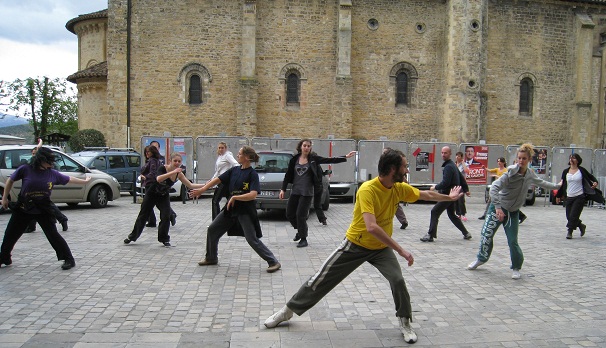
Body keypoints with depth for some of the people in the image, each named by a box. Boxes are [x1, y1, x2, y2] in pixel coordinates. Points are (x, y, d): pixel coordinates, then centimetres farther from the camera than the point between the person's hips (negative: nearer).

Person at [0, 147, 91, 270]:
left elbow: (69, 179, 12)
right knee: (10, 235, 12)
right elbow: (10, 180, 5)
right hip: (23, 209, 1)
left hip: (43, 210, -1)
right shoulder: (25, 169, -10)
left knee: (53, 235, -6)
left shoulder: (53, 174, -4)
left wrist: (84, 181, 21)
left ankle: (69, 259, -1)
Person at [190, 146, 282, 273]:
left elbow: (253, 195, -23)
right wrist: (201, 190, 2)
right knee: (212, 230, 12)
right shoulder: (234, 170, 4)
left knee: (252, 239, -10)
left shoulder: (252, 174, -14)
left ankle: (273, 262, 0)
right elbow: (217, 179, 7)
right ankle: (211, 258, 31)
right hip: (231, 208, 7)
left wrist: (235, 197, -25)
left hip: (245, 211, -7)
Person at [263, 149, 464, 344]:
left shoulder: (399, 188, -9)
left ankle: (405, 323, 11)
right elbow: (371, 227, -41)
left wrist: (449, 197, 20)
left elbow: (425, 195, 11)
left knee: (398, 280, -16)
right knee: (321, 279, 2)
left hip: (382, 247, 4)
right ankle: (288, 311, 22)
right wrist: (401, 250, -39)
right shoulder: (367, 190, -31)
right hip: (356, 245, -4)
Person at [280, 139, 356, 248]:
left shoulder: (313, 158, -3)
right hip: (295, 191, 4)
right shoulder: (294, 159, 3)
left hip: (307, 192, -4)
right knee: (289, 214, 10)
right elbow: (288, 175, 7)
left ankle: (303, 239, 11)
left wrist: (345, 157, -17)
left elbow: (330, 160, -9)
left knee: (301, 215, -6)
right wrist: (283, 189, 5)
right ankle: (300, 230, 36)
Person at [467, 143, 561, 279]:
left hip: (513, 212, 3)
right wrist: (498, 207, -35)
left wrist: (556, 186, 35)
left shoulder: (530, 175, 0)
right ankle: (481, 259, 25)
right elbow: (494, 188, -27)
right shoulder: (511, 173, -18)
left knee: (513, 241, -3)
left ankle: (516, 268, 17)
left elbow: (541, 182, 24)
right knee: (487, 235, 0)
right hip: (498, 208, -3)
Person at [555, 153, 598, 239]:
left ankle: (569, 232, 4)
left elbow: (591, 177, 9)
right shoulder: (565, 171, 7)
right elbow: (562, 184, 12)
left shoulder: (581, 170, -1)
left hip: (579, 197, -4)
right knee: (569, 216, 5)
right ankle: (581, 225, 32)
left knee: (573, 215, -9)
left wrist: (595, 182, -13)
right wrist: (558, 196, 14)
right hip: (569, 197, 4)